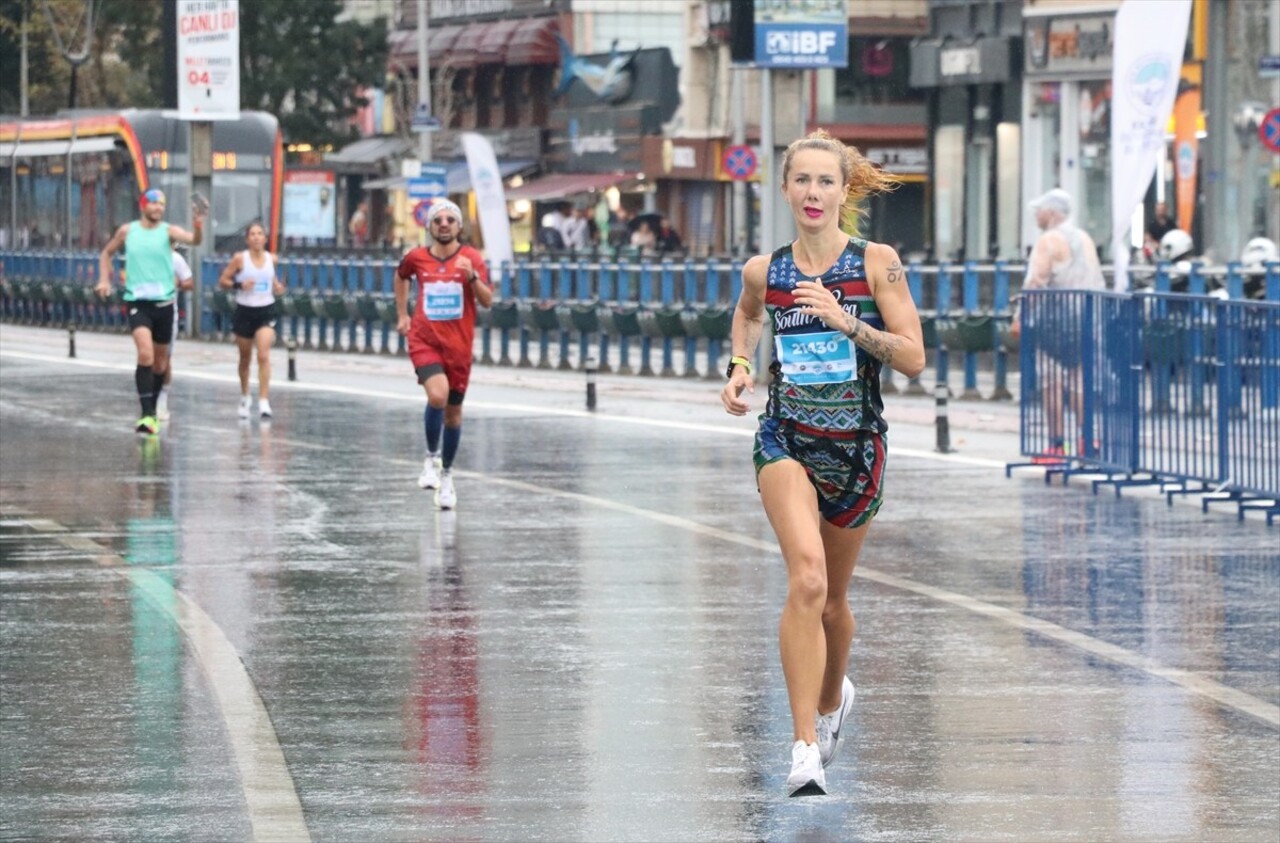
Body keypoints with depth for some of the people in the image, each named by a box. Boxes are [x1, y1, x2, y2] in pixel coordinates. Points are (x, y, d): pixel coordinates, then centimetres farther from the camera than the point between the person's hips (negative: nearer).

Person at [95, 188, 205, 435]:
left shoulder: (168, 231, -3)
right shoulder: (127, 231, 3)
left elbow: (194, 240, -22)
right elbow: (107, 253, 20)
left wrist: (199, 226, -44)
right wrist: (104, 279, 7)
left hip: (164, 302, 1)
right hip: (138, 301, -1)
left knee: (160, 360, 12)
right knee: (145, 355, -19)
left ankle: (153, 408, 31)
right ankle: (147, 415, -22)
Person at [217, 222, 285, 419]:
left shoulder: (271, 259, 2)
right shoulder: (240, 259, -6)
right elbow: (223, 280, -3)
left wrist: (278, 288, -2)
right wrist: (239, 285, -21)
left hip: (266, 312, 0)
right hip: (244, 311, 0)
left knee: (264, 356, -15)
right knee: (245, 358, 13)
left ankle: (264, 401, -18)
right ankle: (245, 397, 34)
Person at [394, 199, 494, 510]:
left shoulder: (471, 258, -4)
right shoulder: (416, 257, 0)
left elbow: (487, 301, -9)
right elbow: (401, 277, 23)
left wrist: (472, 276, -25)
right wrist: (402, 315, 20)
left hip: (458, 344, 1)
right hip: (424, 339, -1)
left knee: (454, 411, 10)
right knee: (437, 395, -26)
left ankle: (446, 474, 28)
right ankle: (431, 458, -5)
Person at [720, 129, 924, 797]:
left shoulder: (876, 263, -7)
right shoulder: (765, 271, 0)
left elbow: (913, 358, -10)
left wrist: (846, 320, -21)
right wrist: (739, 365, 7)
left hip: (857, 446, 1)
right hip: (786, 441, -1)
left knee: (831, 598, 15)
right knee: (807, 578, -24)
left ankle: (832, 698, 49)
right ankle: (805, 748, -25)